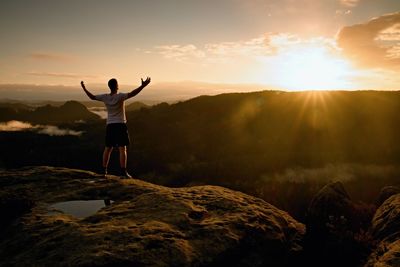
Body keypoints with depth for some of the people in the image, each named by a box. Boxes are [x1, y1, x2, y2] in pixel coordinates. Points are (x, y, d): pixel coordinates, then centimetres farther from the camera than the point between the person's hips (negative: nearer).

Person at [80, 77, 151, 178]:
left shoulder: (105, 97, 2)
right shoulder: (120, 96, -12)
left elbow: (92, 97, 13)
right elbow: (131, 94, -26)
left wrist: (84, 88, 26)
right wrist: (143, 86, -30)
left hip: (110, 126, 5)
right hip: (120, 125, -5)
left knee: (107, 149, 14)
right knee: (122, 149, -3)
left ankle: (104, 171, 19)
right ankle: (123, 172, -6)